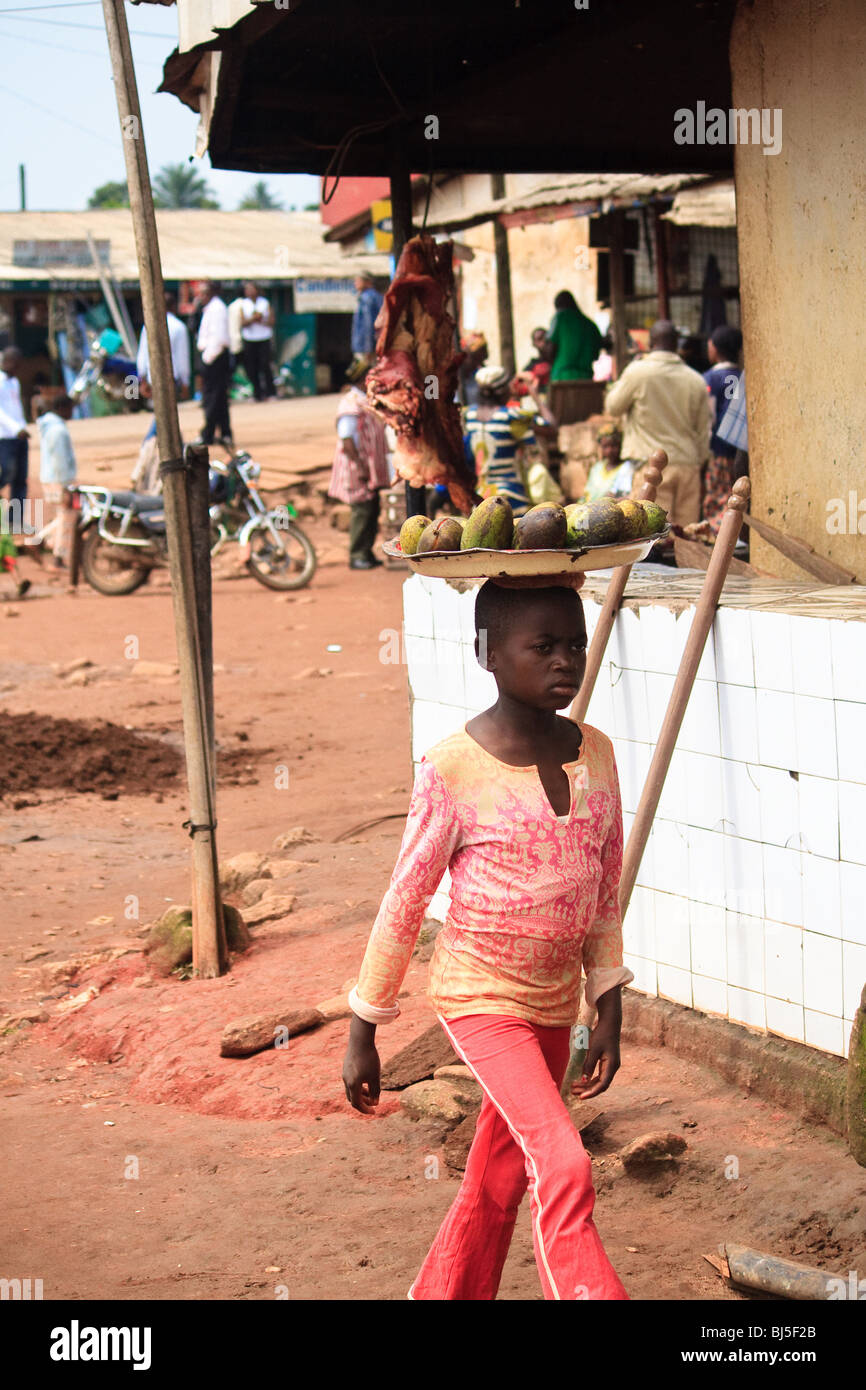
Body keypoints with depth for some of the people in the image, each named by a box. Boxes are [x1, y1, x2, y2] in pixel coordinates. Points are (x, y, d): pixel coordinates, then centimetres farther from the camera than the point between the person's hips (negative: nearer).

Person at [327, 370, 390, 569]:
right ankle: (357, 556, -4)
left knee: (373, 509, 11)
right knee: (362, 510, -9)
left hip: (372, 470, 10)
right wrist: (360, 466, -25)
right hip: (358, 469, -10)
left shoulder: (367, 402, 16)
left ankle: (367, 553, 18)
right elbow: (347, 441, -21)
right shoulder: (351, 404, -16)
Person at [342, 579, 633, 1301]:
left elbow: (605, 893, 8)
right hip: (480, 997, -6)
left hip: (555, 1002, 6)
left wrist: (609, 1015, 6)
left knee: (498, 1183, 16)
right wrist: (361, 1036, -5)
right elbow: (404, 905, -10)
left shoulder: (596, 754, -2)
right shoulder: (453, 770, -17)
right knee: (564, 1167, -20)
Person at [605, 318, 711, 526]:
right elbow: (704, 433, 11)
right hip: (689, 465, 4)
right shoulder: (696, 380, 6)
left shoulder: (637, 372, -6)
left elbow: (612, 407, 7)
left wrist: (618, 383, 22)